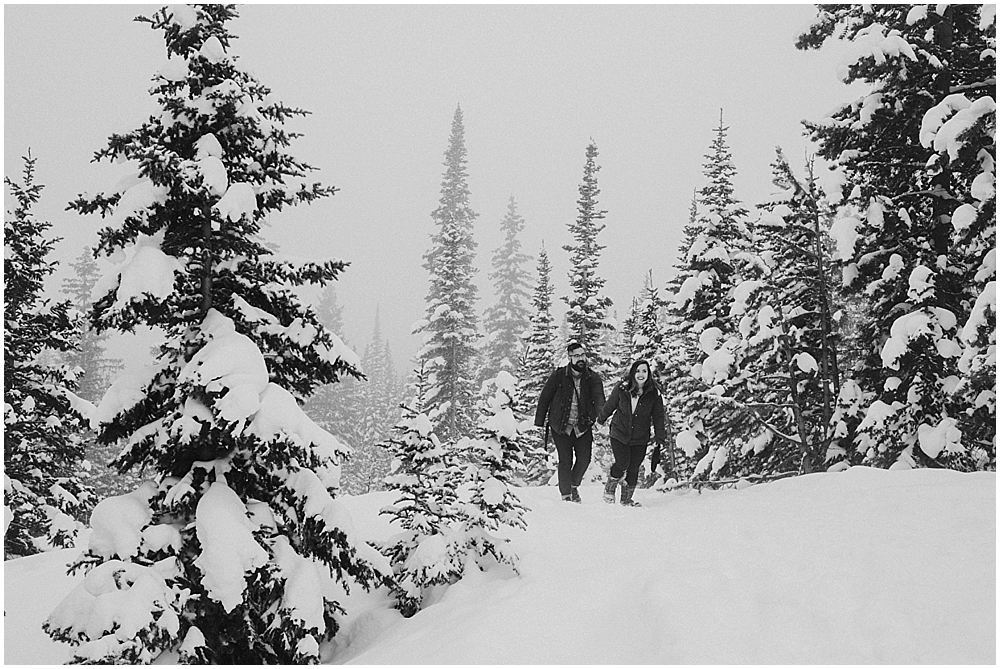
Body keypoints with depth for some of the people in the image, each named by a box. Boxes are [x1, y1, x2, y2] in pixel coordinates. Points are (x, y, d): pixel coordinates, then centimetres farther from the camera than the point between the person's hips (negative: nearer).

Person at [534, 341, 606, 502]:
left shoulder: (593, 378, -3)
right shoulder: (558, 376, -7)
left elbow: (599, 397, -18)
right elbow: (545, 398, 0)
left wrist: (600, 415, -39)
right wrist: (539, 422, -1)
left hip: (583, 426, 2)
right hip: (560, 426, -2)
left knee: (584, 459, -3)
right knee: (565, 460, -6)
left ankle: (574, 485, 25)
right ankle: (565, 494, 10)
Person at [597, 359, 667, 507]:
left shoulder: (653, 394, -5)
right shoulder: (622, 389, -8)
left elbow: (658, 417, 3)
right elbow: (609, 406, 7)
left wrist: (661, 438, -1)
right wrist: (600, 420, 21)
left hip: (640, 439, 2)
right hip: (619, 435, -2)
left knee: (634, 468, 2)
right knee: (622, 464, -14)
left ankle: (627, 498, 21)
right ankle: (610, 489, 14)